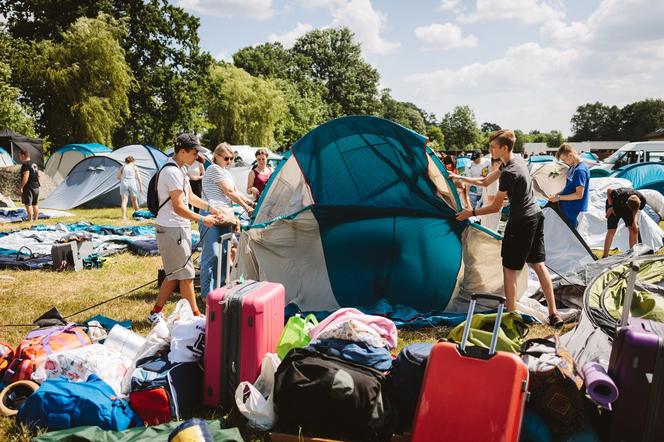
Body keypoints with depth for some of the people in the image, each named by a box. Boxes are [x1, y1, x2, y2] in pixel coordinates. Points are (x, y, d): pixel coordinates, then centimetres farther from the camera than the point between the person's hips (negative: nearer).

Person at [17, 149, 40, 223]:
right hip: (36, 187, 9)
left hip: (28, 187, -9)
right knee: (35, 204, 14)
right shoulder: (34, 164, 14)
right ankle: (35, 218, 18)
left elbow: (26, 177, -22)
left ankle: (30, 219, -3)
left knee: (28, 204, -4)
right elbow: (38, 175, 21)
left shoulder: (26, 165, -14)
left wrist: (21, 187, -18)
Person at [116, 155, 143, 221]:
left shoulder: (122, 167, 11)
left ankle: (124, 216, -18)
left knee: (124, 200, -4)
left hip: (124, 184, 1)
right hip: (132, 183, -1)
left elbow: (117, 177, 12)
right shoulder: (134, 167, 7)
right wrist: (141, 187, 8)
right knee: (134, 200, 13)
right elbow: (138, 178, 4)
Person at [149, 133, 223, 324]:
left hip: (180, 228, 10)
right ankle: (195, 314, 8)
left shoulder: (181, 169, 13)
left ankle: (155, 313, 23)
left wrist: (210, 208, 13)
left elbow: (190, 197, 22)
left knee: (174, 275, 14)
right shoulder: (172, 172, -19)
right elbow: (178, 208, -20)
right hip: (172, 230, -10)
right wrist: (202, 219, -13)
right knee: (186, 274, -2)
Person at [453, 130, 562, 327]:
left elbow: (495, 207, -15)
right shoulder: (518, 161, 9)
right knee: (538, 265, 13)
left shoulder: (509, 173, -22)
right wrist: (460, 178, 13)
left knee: (509, 269, 1)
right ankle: (554, 314, 15)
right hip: (536, 217, 10)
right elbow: (485, 181, 16)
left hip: (520, 223, -9)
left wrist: (471, 213, -4)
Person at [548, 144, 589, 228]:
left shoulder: (580, 170, -21)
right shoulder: (572, 167, 8)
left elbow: (579, 195, -24)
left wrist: (559, 197, -18)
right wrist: (556, 194, 5)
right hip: (567, 209, 9)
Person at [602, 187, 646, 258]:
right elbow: (609, 190, -22)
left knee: (634, 229, -5)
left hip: (626, 208, 4)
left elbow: (636, 210, -7)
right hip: (615, 206, -4)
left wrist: (635, 222, -20)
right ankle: (605, 256, -10)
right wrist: (610, 206, -21)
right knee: (611, 230, -12)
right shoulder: (620, 195, -42)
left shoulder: (642, 199, -29)